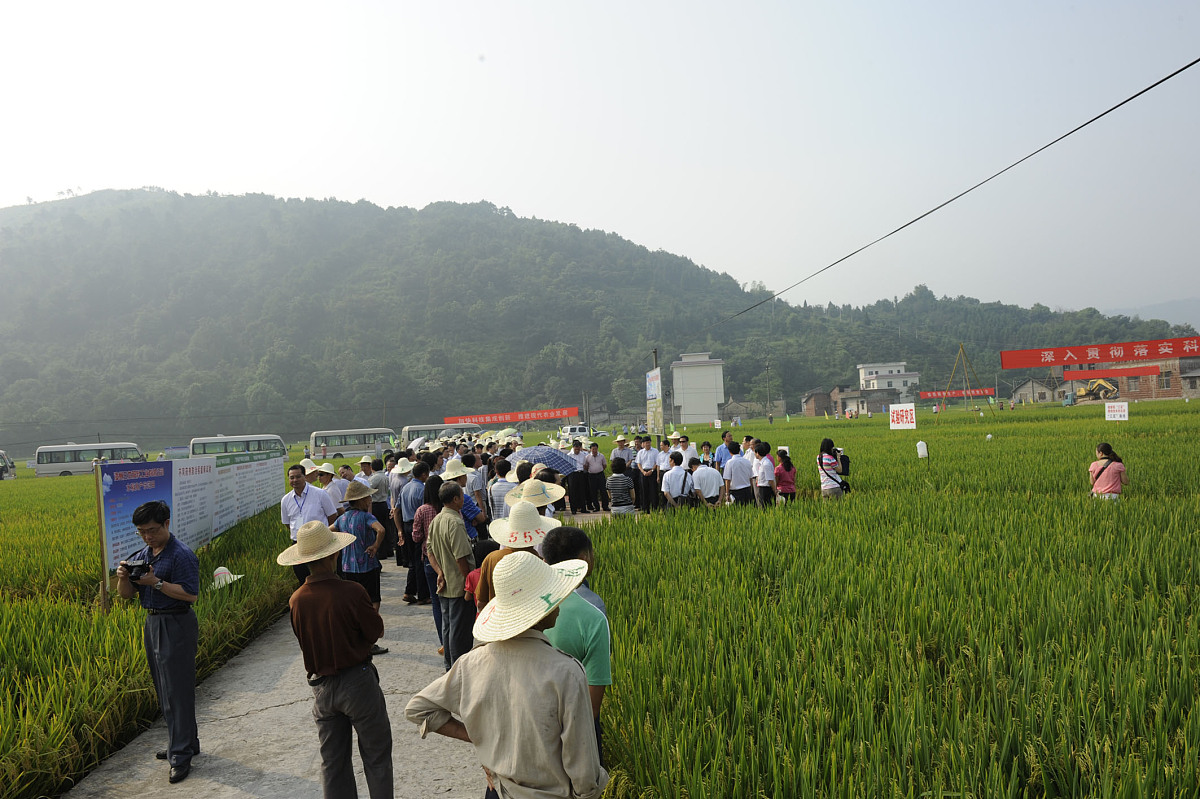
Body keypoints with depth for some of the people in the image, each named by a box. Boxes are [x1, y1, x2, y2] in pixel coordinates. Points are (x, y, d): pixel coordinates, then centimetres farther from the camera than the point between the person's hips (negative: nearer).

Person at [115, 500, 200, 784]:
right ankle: (185, 742, 30)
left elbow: (190, 594, -22)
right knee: (164, 690, 17)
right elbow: (126, 594, 11)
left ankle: (181, 756, 3)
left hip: (177, 626, -9)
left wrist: (156, 582, -25)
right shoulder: (143, 554, 10)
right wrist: (124, 577, -10)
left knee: (176, 691, -4)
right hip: (152, 623, 9)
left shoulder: (181, 555, -15)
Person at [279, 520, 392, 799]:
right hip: (357, 681, -5)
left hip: (321, 686, 5)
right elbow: (377, 631, -9)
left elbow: (306, 640, 7)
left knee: (332, 762, 17)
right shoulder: (351, 592, -21)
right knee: (376, 755, 11)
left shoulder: (296, 600, -6)